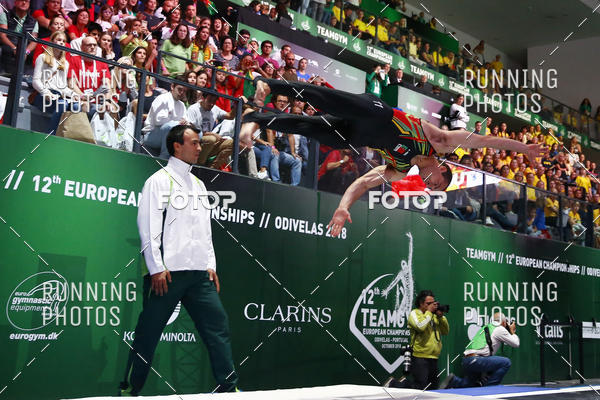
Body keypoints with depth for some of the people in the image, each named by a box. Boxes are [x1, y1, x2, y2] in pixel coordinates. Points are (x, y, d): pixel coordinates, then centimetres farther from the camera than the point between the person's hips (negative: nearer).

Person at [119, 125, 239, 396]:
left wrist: (211, 265, 13)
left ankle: (228, 386, 4)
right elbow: (149, 226, -7)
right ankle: (129, 389, 10)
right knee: (149, 333, -1)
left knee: (218, 324, 0)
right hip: (167, 272, -6)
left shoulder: (198, 185, 21)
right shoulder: (159, 180, 0)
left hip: (198, 273, 6)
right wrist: (156, 268, -14)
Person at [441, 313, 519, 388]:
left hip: (466, 361, 9)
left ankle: (453, 380, 2)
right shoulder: (500, 329, 1)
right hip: (475, 360, -9)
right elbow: (516, 343, 7)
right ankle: (487, 386, -5)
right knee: (506, 362, -7)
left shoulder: (486, 327, 25)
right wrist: (512, 332, 24)